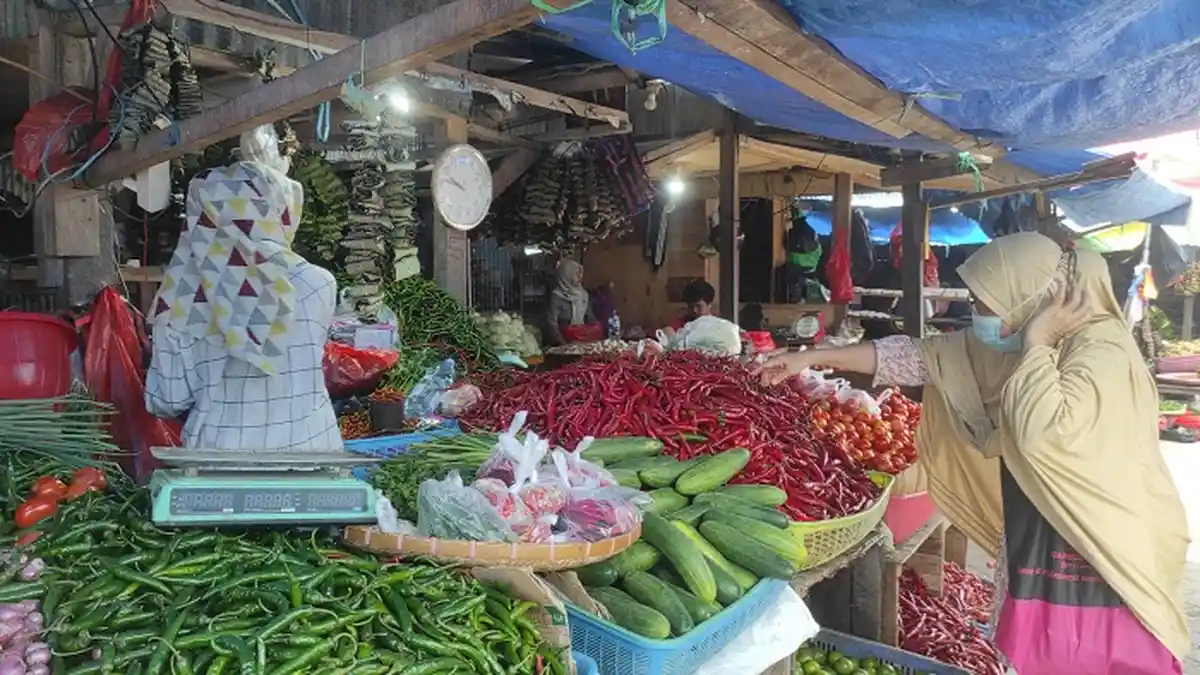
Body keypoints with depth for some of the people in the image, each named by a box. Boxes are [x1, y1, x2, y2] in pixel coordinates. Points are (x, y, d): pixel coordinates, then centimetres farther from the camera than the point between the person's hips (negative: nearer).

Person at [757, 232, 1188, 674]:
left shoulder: (1102, 349, -21)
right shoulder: (1007, 346, 2)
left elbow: (1042, 432, -37)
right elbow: (920, 356, 4)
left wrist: (1036, 342, -24)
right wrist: (814, 357, 2)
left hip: (1104, 563, -7)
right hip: (1034, 549, 7)